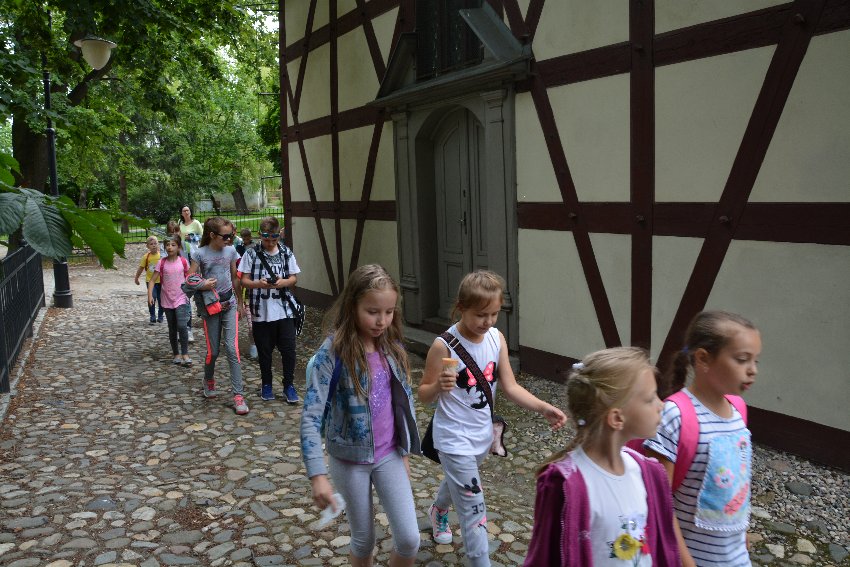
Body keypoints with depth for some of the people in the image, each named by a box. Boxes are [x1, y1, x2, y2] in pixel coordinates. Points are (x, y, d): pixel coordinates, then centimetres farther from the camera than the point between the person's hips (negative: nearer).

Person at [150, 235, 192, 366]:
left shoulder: (183, 262, -3)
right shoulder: (161, 263, -3)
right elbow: (153, 280, -5)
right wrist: (150, 295, -15)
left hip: (181, 298, -2)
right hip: (167, 300, 2)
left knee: (181, 326, -15)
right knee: (172, 328, 10)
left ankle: (185, 354, -5)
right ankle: (176, 354, 22)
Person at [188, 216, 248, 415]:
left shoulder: (231, 251, 2)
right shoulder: (200, 254, -7)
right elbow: (189, 281, -3)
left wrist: (240, 302, 14)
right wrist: (202, 285, -23)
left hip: (229, 304, 2)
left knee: (232, 348, -9)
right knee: (213, 351, 7)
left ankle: (238, 395, -7)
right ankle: (209, 381, 38)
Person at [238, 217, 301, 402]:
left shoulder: (286, 253, 3)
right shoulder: (251, 254, -3)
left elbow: (294, 278, 7)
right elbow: (244, 281, -2)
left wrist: (284, 282, -14)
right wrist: (259, 284, -21)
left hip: (284, 310, 1)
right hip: (261, 312, -1)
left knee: (288, 349, 3)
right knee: (264, 351, 12)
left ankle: (288, 385, 20)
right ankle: (266, 384, 30)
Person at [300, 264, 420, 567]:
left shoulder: (392, 346, -5)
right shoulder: (333, 352, -20)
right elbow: (311, 416, -21)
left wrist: (404, 452, 12)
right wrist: (318, 475, -26)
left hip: (389, 455, 4)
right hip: (350, 459, -3)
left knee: (409, 540, 2)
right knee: (364, 539, 15)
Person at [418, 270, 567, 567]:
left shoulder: (497, 338, -8)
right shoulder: (444, 345, -22)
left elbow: (510, 387, -5)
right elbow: (424, 395, -14)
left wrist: (544, 408, -19)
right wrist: (439, 386, -36)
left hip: (482, 434, 7)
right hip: (454, 438, -6)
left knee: (459, 483, 32)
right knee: (473, 510, -6)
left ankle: (438, 511, 62)